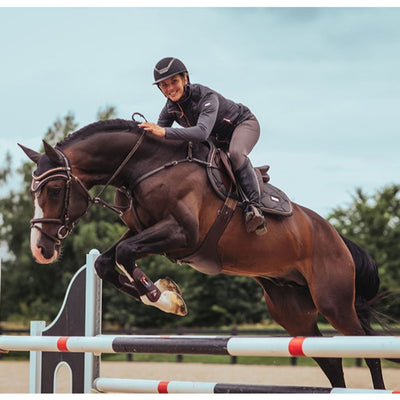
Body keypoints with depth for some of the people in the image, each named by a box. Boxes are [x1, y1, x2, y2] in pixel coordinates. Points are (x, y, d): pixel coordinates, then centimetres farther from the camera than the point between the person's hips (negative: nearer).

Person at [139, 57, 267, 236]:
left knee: (235, 154, -39)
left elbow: (202, 132, -54)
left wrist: (165, 132, -62)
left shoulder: (207, 97, -37)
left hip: (244, 123, -8)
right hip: (218, 137, 8)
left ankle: (254, 206, -36)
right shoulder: (171, 106, -15)